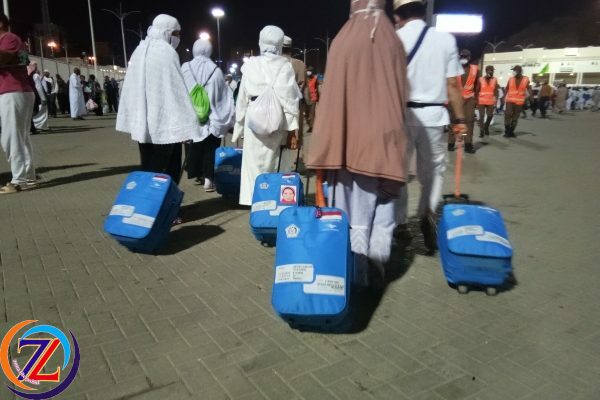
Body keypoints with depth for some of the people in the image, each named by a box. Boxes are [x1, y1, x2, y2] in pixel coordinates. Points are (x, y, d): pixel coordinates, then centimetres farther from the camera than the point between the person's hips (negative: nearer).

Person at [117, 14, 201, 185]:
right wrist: (190, 126, -16)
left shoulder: (140, 51, 14)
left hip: (142, 123, 8)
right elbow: (177, 91, -15)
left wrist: (131, 120, 20)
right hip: (164, 124, -8)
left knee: (148, 170, 12)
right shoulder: (167, 52, -9)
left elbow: (131, 87, 16)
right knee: (171, 172, 0)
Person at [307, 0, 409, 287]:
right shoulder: (394, 43, 5)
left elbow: (333, 95, -5)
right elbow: (401, 94, 8)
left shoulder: (342, 42, -3)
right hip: (385, 138, 3)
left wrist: (330, 143, 0)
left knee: (355, 209, 4)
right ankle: (375, 269, 17)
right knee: (382, 208, 11)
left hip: (350, 138, -2)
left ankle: (357, 272, 10)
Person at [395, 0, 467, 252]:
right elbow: (453, 83, 1)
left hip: (401, 114, -1)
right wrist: (460, 118, 7)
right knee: (433, 169, 13)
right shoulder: (445, 39, 3)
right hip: (432, 115, 1)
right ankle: (428, 214, -8)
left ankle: (400, 223, 16)